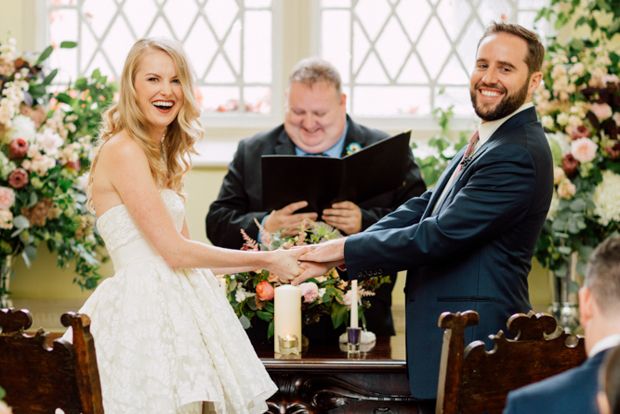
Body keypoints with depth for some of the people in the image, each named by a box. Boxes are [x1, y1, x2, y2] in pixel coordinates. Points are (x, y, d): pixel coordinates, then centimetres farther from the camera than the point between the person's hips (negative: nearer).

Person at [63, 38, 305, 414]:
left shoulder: (163, 156, 17)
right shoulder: (124, 150, -11)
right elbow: (175, 252, -14)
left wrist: (270, 261, 12)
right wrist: (265, 260, -7)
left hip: (175, 308, 9)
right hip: (146, 309, -9)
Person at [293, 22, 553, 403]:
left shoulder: (517, 154, -19)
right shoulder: (487, 142, 14)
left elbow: (438, 236, -22)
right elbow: (422, 209, 10)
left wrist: (343, 249, -14)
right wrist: (329, 256, -2)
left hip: (470, 341, -10)